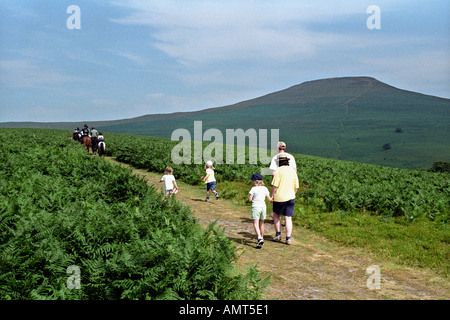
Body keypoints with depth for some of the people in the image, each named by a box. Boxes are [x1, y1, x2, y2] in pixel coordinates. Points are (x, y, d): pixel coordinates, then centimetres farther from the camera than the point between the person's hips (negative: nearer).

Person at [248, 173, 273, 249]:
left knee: (255, 224, -8)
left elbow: (250, 199, -9)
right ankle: (262, 239, 28)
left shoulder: (253, 189, -8)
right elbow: (269, 199, 8)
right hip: (263, 206, 5)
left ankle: (259, 238, -27)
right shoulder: (265, 188, 5)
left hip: (256, 207, -5)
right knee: (261, 223, 19)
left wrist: (251, 196, 11)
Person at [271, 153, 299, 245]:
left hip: (279, 198, -4)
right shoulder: (293, 171, 6)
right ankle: (288, 238, 2)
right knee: (288, 218, 5)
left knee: (276, 215, 17)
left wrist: (272, 196, -4)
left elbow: (275, 185, -14)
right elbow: (296, 186, 9)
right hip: (290, 198, 4)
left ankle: (278, 234, 16)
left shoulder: (279, 170, -9)